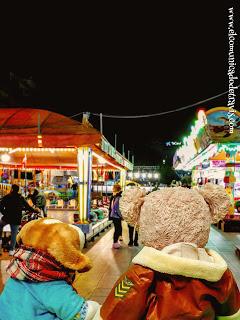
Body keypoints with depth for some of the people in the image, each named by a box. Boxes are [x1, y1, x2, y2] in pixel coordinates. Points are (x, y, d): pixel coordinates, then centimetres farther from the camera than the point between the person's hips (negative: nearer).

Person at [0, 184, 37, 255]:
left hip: (7, 218, -1)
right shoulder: (21, 199, 0)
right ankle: (11, 250, 15)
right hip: (16, 219, 1)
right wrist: (35, 210, 20)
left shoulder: (6, 197, -5)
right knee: (14, 234, 11)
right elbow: (28, 207, 4)